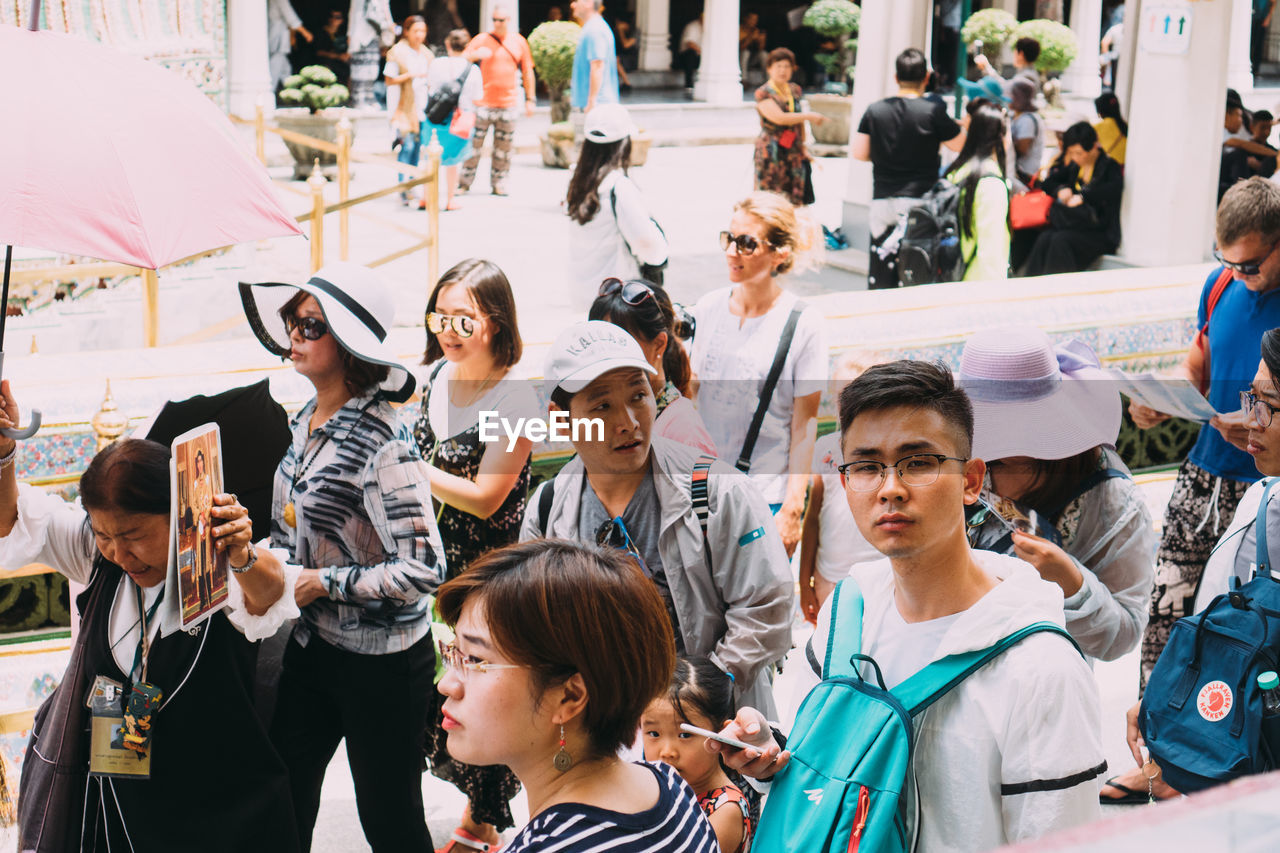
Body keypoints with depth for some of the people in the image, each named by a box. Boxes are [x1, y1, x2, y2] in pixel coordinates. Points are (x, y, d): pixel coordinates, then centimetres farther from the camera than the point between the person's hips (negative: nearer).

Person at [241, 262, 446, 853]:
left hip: (383, 662, -7)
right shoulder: (306, 421, 2)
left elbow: (423, 570, -27)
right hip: (312, 645, 8)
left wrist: (322, 582, -21)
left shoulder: (383, 445, -23)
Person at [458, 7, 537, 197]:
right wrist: (475, 55, -21)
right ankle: (465, 182, 7)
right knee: (473, 143, -3)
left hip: (507, 103, 2)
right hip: (482, 102, -2)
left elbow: (527, 72, 14)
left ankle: (498, 184, 13)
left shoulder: (519, 42, 8)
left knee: (504, 146, 3)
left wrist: (530, 99, 11)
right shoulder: (482, 39, 2)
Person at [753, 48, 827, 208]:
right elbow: (779, 118, -21)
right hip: (771, 153, -6)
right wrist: (809, 116, -16)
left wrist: (803, 147, 18)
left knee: (797, 203, 3)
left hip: (794, 152, 6)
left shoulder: (795, 90, 12)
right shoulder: (763, 94, -8)